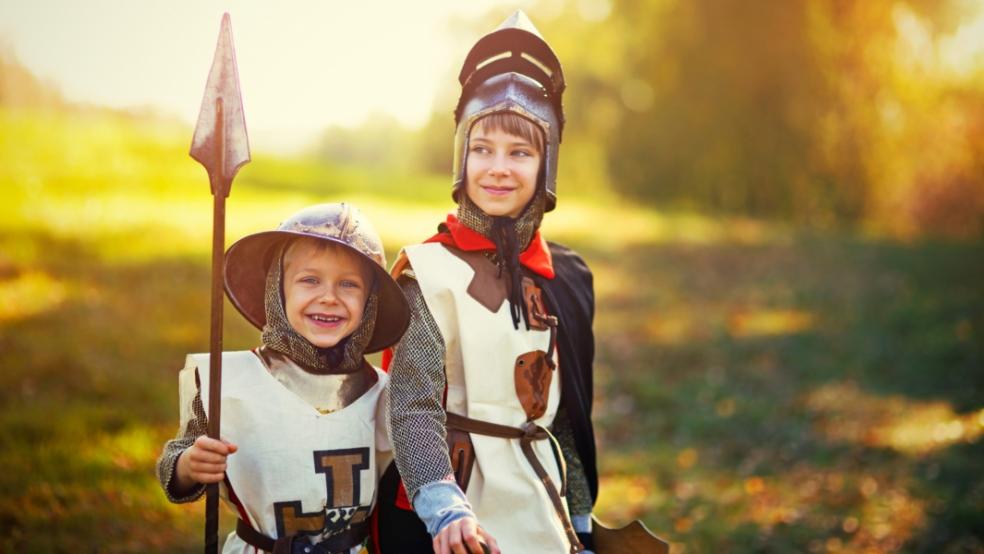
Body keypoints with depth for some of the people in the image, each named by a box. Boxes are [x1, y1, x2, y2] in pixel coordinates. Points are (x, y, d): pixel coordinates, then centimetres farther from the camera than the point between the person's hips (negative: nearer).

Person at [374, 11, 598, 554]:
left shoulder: (566, 277, 5)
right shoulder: (429, 270, -11)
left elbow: (568, 413, 12)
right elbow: (413, 407, -21)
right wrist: (445, 509, -36)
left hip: (540, 507, 5)